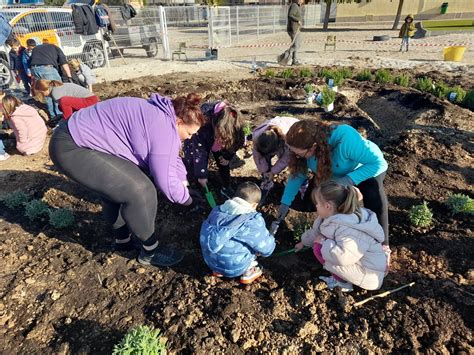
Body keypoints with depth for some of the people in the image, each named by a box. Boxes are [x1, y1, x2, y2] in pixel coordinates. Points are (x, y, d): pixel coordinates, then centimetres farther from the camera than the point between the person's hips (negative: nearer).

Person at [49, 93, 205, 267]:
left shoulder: (159, 116, 11)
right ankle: (150, 251, 4)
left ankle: (122, 237, 39)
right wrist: (188, 200, 0)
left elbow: (170, 157, 23)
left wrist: (183, 180, 16)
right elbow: (166, 182, -17)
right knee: (139, 191, -15)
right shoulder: (163, 128, -20)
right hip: (71, 149, -11)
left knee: (116, 185, 24)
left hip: (78, 137, 11)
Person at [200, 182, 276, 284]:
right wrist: (270, 239, 16)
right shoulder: (253, 221, -17)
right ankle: (248, 272, 14)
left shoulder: (216, 210, 0)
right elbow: (267, 249, -8)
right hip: (234, 268, -5)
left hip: (210, 262, 6)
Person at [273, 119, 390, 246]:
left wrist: (348, 180, -45)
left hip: (365, 169, -4)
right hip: (333, 174, 4)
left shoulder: (345, 139, -43)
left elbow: (379, 163, -35)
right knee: (307, 205, -3)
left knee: (374, 195, -35)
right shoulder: (304, 144, -27)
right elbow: (297, 173, -12)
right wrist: (285, 202, -12)